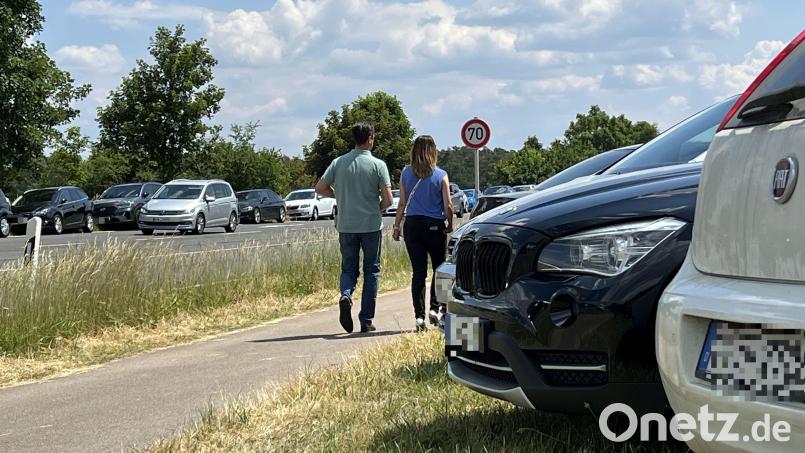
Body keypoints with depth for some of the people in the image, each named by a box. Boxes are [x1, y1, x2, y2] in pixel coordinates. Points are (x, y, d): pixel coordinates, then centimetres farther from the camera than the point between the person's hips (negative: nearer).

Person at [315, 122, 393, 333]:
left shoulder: (339, 163, 1)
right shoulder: (378, 165, -7)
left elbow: (320, 187, 1)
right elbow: (388, 199, -11)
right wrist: (377, 210, 9)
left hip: (346, 226, 2)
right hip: (371, 226, -2)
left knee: (349, 268, 13)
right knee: (371, 271, 8)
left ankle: (346, 295, -18)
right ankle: (366, 320, 8)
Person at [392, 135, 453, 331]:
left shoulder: (406, 173, 1)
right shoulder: (440, 175, -4)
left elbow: (402, 203, 2)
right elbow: (448, 206, -5)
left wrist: (396, 226, 11)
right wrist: (450, 225, 11)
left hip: (412, 225, 2)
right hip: (435, 226, -2)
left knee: (418, 271, 5)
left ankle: (419, 315, 1)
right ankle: (434, 308, 0)